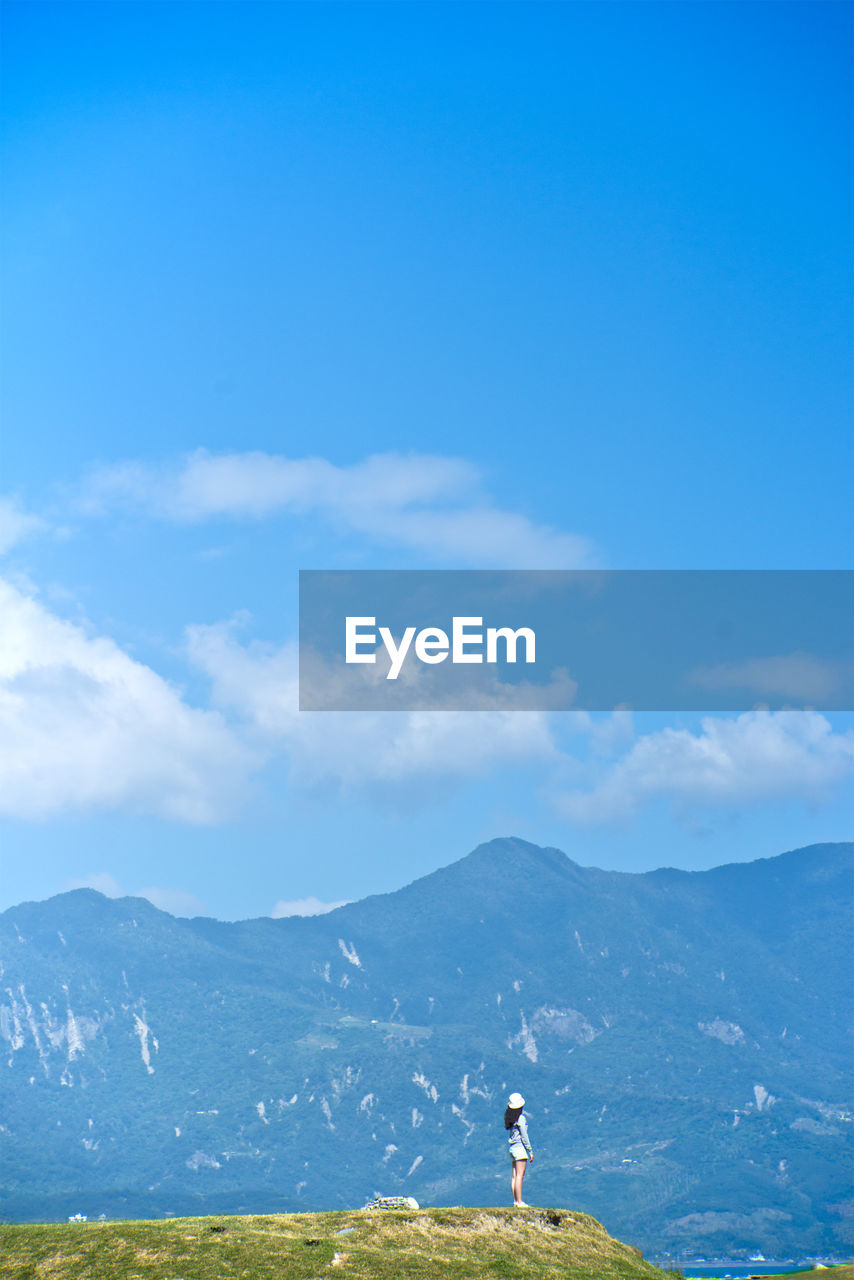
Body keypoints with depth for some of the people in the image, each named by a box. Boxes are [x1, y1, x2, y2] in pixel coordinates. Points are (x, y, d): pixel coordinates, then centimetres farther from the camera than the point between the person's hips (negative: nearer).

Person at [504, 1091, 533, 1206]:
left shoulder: (509, 1117, 8)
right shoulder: (520, 1118, -13)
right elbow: (524, 1137, -12)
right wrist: (530, 1151, -8)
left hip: (512, 1148, 8)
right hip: (520, 1148, -8)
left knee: (514, 1176, 9)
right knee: (519, 1176, -8)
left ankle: (515, 1201, 10)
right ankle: (519, 1202, -9)